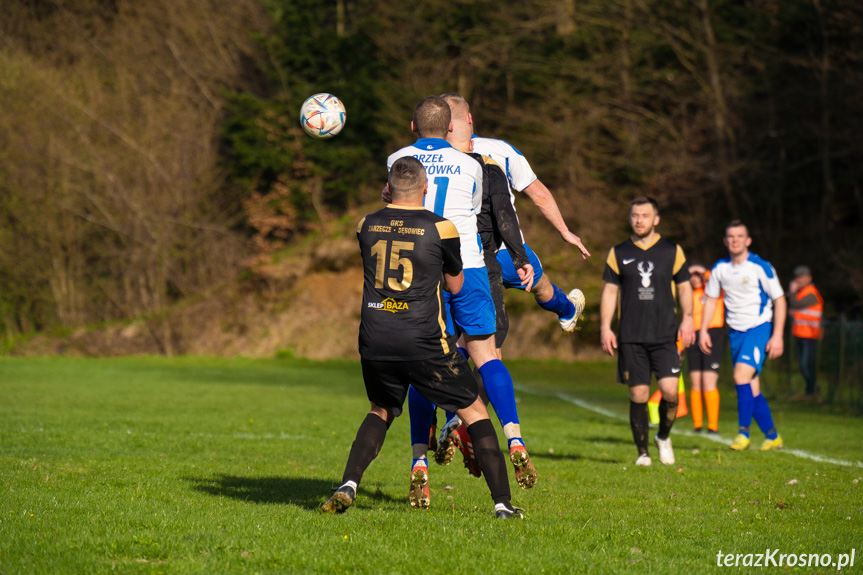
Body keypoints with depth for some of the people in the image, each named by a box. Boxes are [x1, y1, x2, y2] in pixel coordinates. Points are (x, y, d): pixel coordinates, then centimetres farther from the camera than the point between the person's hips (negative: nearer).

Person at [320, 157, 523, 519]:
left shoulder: (366, 226, 5)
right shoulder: (441, 229, -4)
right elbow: (455, 285, 10)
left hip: (374, 342, 3)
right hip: (425, 345, -3)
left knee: (381, 411, 26)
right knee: (474, 411, 10)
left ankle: (348, 486, 7)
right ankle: (502, 501, 3)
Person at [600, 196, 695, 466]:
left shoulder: (672, 251, 8)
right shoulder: (618, 253, 8)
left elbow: (684, 287, 13)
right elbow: (609, 291, 11)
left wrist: (687, 318, -2)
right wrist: (605, 327, 2)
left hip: (665, 335, 0)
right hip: (631, 337, 1)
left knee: (670, 390, -13)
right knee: (638, 395, -2)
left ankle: (663, 437, 14)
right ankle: (642, 452, 9)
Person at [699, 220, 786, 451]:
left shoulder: (761, 267, -10)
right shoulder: (720, 268, 4)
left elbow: (779, 300, -6)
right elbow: (711, 298, 18)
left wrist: (777, 335, -11)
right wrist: (703, 330, 10)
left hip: (760, 328, -5)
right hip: (735, 331, 5)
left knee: (742, 374, -23)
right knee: (751, 387, 6)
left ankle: (744, 431, -17)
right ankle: (772, 436, 17)